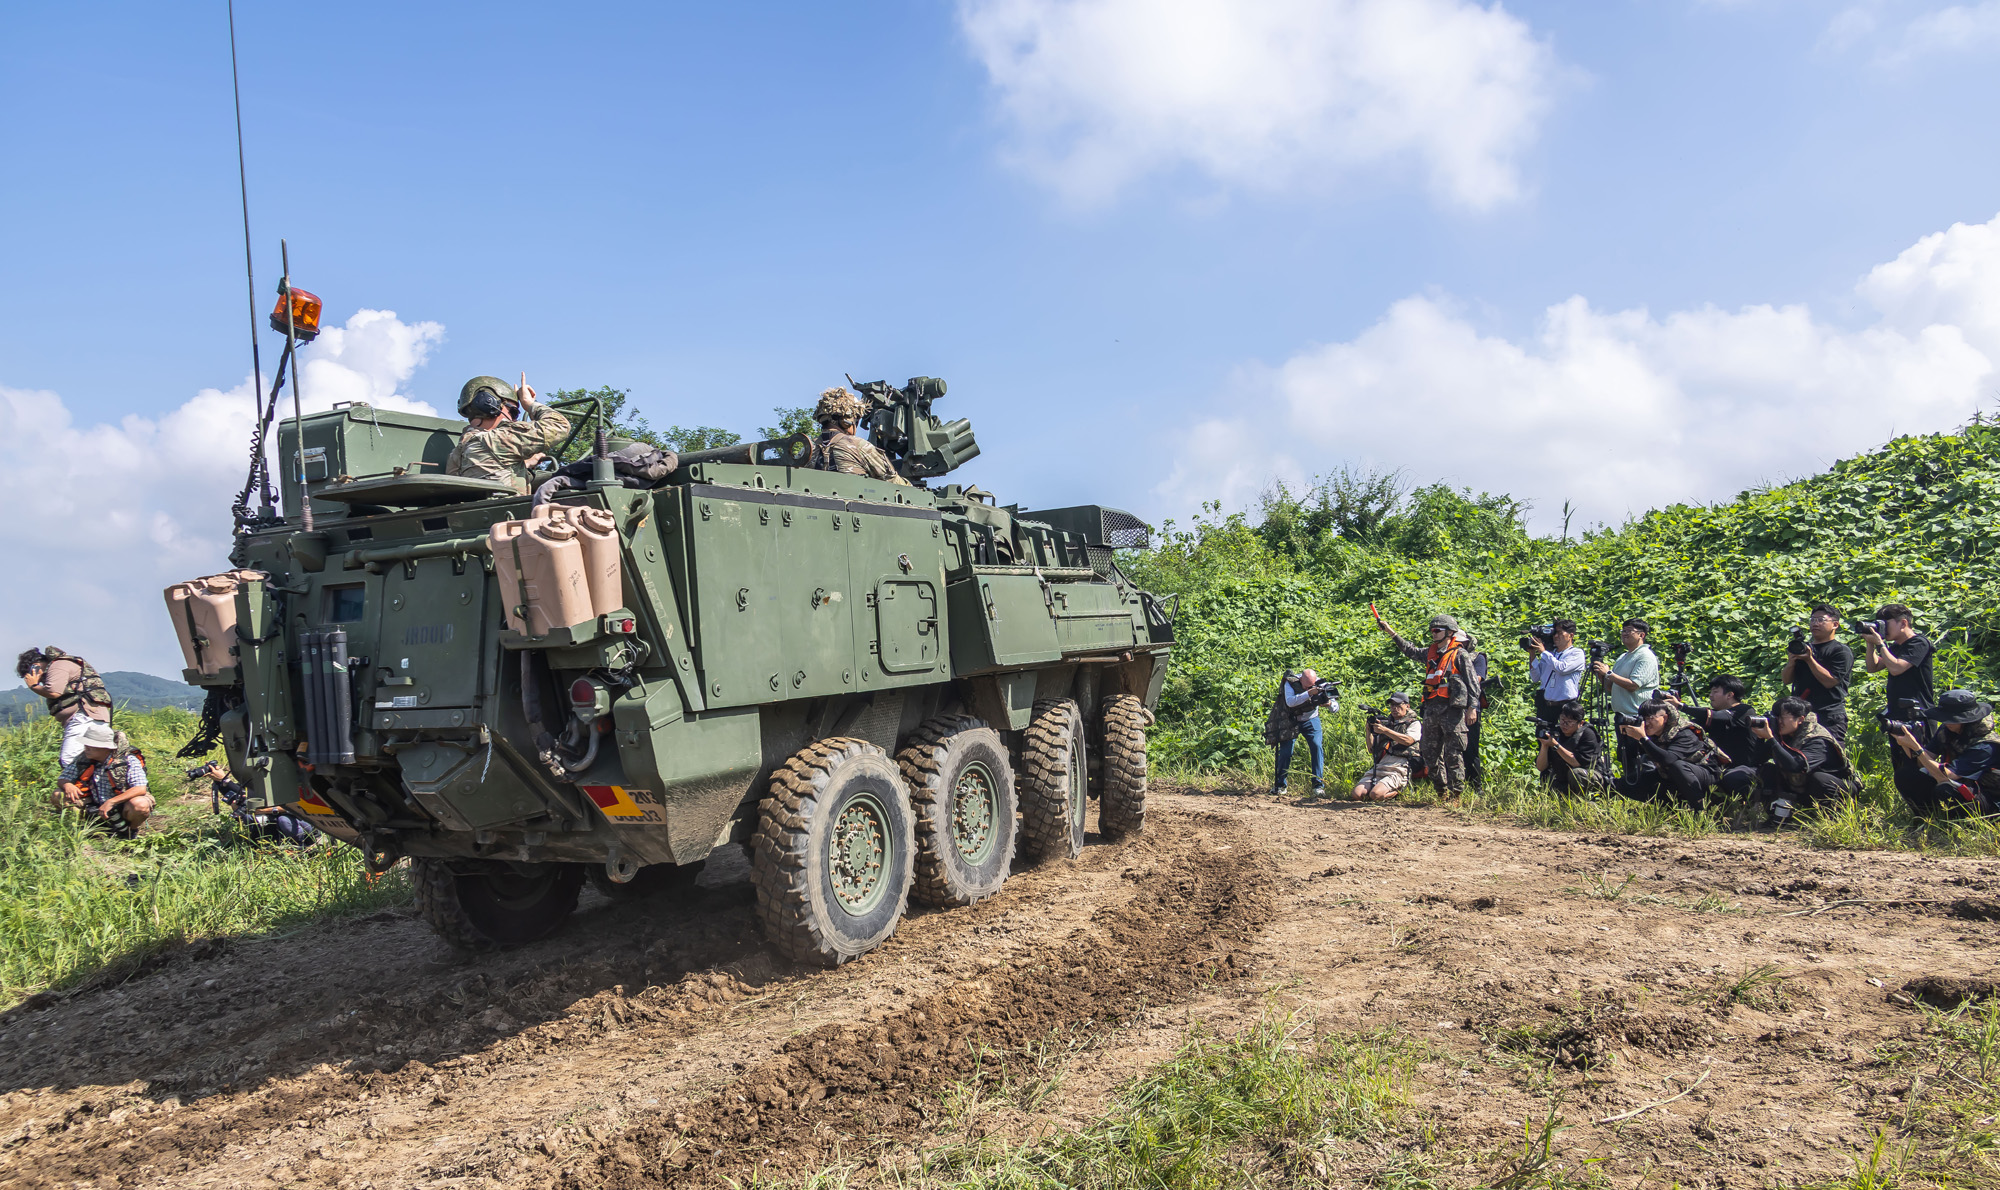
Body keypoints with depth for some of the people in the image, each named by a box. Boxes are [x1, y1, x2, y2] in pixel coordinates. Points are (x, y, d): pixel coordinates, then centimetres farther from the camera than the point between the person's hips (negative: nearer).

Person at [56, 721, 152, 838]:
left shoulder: (128, 760, -18)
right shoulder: (83, 760, -3)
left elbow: (140, 789, -28)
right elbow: (61, 779, 8)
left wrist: (111, 802, -35)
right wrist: (67, 785, -17)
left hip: (123, 806, -5)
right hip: (97, 808, 6)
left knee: (139, 805, -39)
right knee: (59, 795, -6)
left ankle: (131, 830, -1)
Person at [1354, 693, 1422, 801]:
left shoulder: (1414, 723, 13)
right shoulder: (1385, 723, 26)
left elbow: (1408, 740, -10)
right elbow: (1371, 750, 20)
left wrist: (1385, 730, -14)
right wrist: (1369, 730, 4)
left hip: (1398, 769, -4)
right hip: (1378, 767, 4)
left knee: (1376, 795, -28)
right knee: (1357, 794, -21)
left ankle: (1398, 791, -2)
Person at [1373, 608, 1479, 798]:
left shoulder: (1460, 654, -3)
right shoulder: (1431, 652, 17)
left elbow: (1472, 682, -6)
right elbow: (1411, 650, 31)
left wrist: (1473, 708, -13)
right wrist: (1391, 632, 28)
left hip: (1452, 709, -7)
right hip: (1431, 709, 7)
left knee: (1453, 754, -7)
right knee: (1431, 754, 9)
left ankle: (1456, 794, -3)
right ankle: (1442, 793, 17)